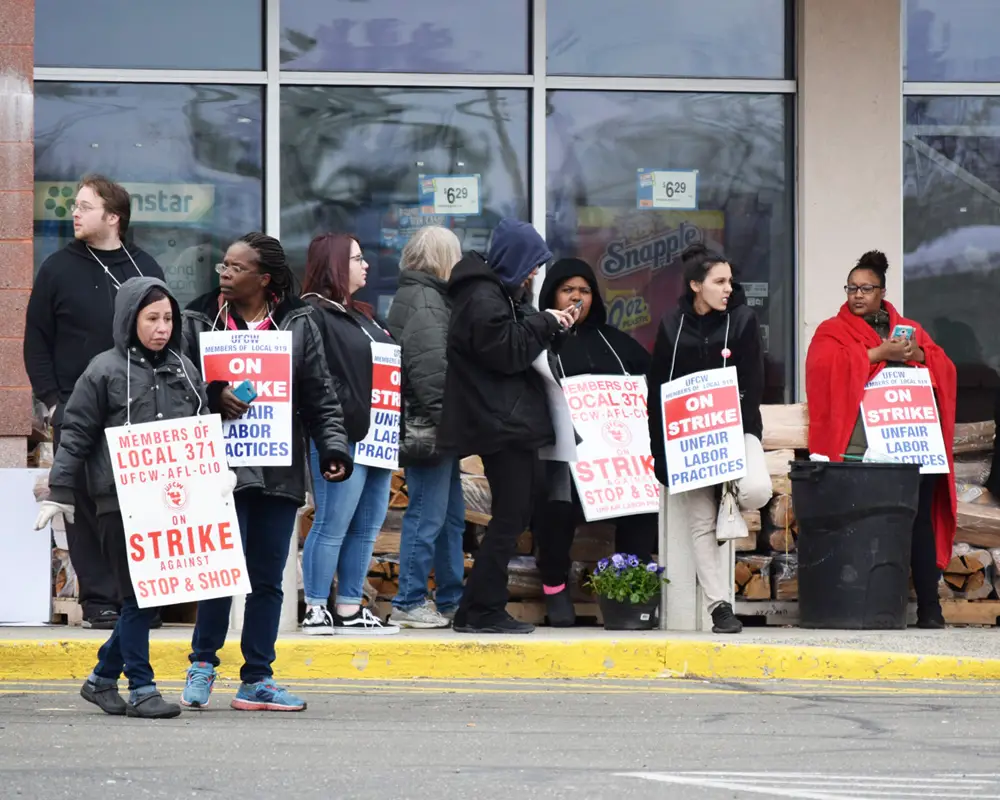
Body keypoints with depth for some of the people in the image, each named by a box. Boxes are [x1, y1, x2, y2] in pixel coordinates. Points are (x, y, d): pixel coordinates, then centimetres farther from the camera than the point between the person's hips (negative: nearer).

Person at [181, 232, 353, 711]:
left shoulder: (297, 325, 9)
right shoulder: (199, 321, 4)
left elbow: (320, 395, 9)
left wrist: (333, 446, -3)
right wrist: (214, 396, -17)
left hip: (279, 471, 3)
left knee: (268, 578, 7)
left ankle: (257, 680, 14)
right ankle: (202, 663, 9)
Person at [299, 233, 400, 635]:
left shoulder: (360, 314, 23)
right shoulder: (311, 315, -7)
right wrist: (353, 414, -22)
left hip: (374, 437, 9)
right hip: (340, 437, -9)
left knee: (367, 526, 10)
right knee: (333, 526, -7)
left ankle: (350, 609, 15)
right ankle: (316, 610, -2)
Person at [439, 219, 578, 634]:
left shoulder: (496, 293, 19)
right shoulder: (483, 300, -15)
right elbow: (507, 352, -19)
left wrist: (545, 323, 9)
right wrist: (545, 323, -10)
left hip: (509, 423, 11)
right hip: (502, 424, -11)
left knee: (514, 514, 13)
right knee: (509, 517, -8)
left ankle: (478, 609, 14)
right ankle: (482, 610, -5)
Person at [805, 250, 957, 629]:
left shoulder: (909, 329, 25)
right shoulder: (833, 331, 14)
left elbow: (945, 369, 18)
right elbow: (826, 366, -6)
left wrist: (917, 354, -3)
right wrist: (880, 353, -9)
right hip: (859, 442, -3)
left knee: (920, 519, -6)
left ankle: (929, 607, -5)